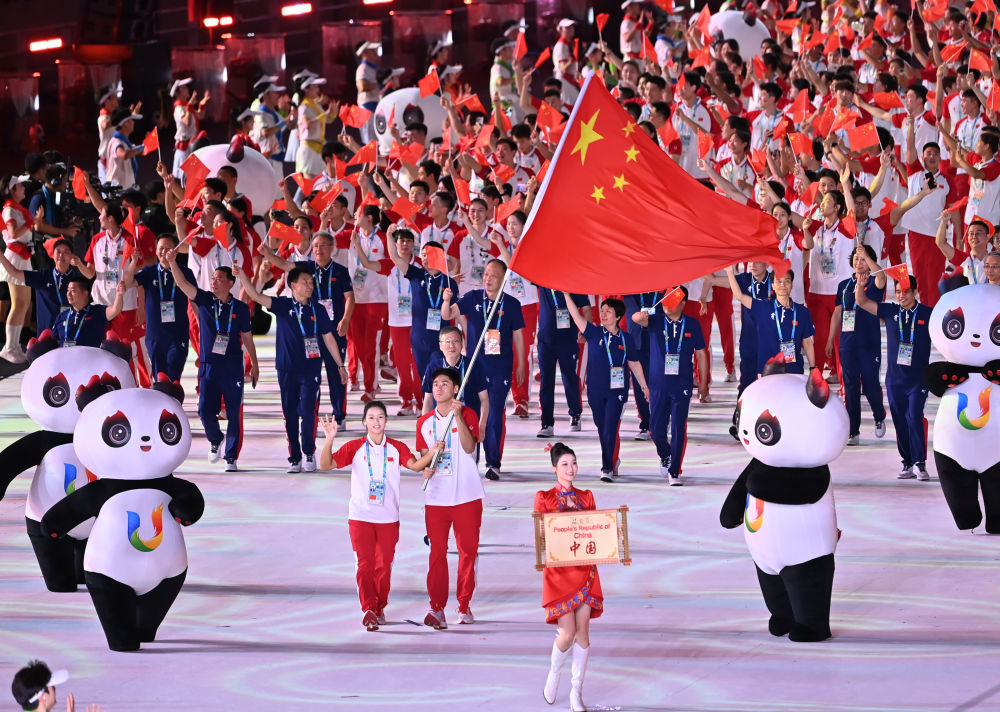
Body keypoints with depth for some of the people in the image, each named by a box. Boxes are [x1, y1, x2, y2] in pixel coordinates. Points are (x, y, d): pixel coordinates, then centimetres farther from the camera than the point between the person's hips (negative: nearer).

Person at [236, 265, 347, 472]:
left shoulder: (317, 310, 5)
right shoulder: (283, 306, 2)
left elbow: (328, 338, 12)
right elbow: (257, 296, -9)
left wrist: (340, 365, 13)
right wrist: (242, 276, -25)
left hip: (310, 368, -1)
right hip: (287, 369, 1)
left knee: (307, 411, -10)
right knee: (290, 414, 4)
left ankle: (309, 454, 7)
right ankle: (294, 458, 11)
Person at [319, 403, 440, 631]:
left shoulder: (397, 448, 4)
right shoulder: (355, 448, 1)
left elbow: (415, 465, -12)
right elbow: (327, 464, -8)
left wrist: (431, 453, -31)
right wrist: (329, 439, -24)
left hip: (388, 518, 1)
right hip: (360, 516, -1)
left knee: (384, 565, 6)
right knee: (365, 563, -9)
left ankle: (380, 608, 21)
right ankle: (368, 609, -13)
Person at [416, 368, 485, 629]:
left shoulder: (468, 415, -1)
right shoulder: (425, 421, 11)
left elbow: (469, 446, -15)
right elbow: (423, 455, 16)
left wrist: (458, 416, -23)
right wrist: (426, 467, -6)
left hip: (467, 496, -2)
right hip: (436, 496, 3)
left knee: (468, 550, 3)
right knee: (437, 551, -3)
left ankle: (464, 605, 14)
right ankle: (437, 608, -4)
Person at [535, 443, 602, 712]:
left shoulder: (586, 497, 10)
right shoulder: (544, 498, 0)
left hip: (585, 570, 3)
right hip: (559, 571, -3)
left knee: (583, 631, -1)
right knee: (568, 633, -9)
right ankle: (554, 673, 22)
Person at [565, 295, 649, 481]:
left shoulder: (625, 339, 1)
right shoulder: (594, 333, 1)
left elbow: (634, 364, 11)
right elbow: (576, 315, -8)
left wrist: (644, 386, 14)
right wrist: (566, 294, -16)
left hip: (616, 391, -2)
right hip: (595, 390, 2)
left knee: (610, 429, -11)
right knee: (602, 429, 9)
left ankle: (608, 468, -10)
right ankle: (613, 463, 24)